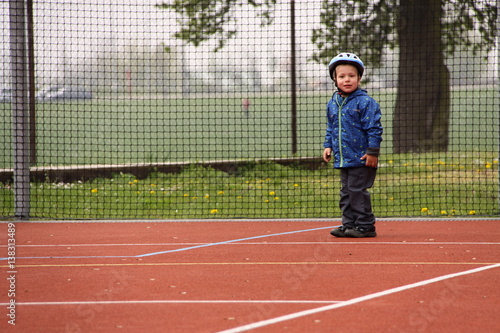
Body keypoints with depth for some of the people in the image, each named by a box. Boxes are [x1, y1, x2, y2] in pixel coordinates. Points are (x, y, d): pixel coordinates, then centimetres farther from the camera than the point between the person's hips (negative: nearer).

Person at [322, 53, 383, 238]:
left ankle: (365, 226, 1)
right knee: (346, 192, 12)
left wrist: (372, 152, -16)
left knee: (357, 191, -6)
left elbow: (374, 128, -12)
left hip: (361, 159, -7)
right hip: (343, 158, 7)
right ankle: (349, 224, 19)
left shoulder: (365, 102, -10)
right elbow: (330, 128, 23)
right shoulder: (332, 104, 11)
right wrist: (328, 146, 11)